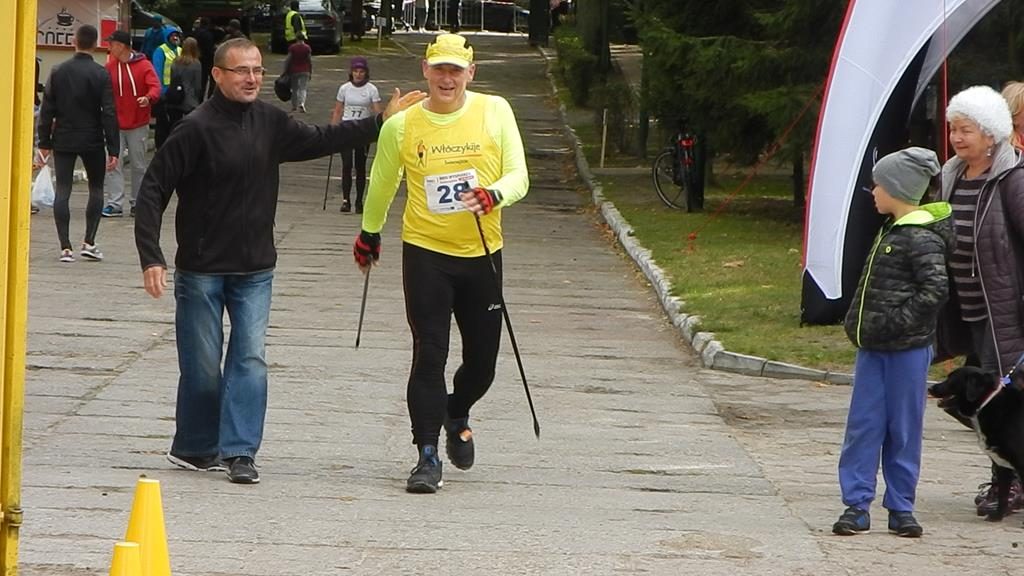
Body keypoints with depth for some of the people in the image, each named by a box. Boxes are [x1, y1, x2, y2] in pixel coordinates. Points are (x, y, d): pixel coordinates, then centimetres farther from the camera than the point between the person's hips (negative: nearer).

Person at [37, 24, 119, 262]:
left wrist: (44, 143, 9)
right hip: (92, 141, -2)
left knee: (62, 191, 2)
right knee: (96, 189, 13)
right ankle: (89, 242, 6)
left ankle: (65, 247, -5)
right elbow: (109, 114, -10)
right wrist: (113, 149, -7)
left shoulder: (59, 72, 0)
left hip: (63, 140, 2)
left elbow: (47, 110, 2)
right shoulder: (101, 75, -8)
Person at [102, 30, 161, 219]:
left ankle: (138, 202, 20)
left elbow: (155, 86, -14)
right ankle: (115, 204, -8)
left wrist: (148, 97, -34)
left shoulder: (143, 66, -5)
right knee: (114, 164, -7)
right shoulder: (109, 67, 3)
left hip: (138, 125, -2)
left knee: (139, 164, 8)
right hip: (115, 124, 2)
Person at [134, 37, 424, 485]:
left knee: (251, 359, -4)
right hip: (201, 270, -4)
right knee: (202, 365, 2)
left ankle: (239, 451, -3)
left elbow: (317, 141, 18)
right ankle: (194, 448, 20)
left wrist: (381, 122, 13)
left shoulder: (270, 123, 3)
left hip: (255, 269, 4)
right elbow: (154, 188, -12)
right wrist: (150, 257, -19)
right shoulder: (197, 128, -14)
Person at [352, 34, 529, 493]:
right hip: (426, 253, -1)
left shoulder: (495, 112, -3)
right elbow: (382, 185, 14)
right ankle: (427, 457, -4)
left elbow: (518, 175, -4)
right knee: (428, 356, -8)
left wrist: (494, 195, -25)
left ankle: (457, 415, 41)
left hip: (482, 253, 1)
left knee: (482, 359, 10)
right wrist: (369, 234, 25)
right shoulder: (401, 126, -2)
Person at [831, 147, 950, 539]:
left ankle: (901, 507, 9)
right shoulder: (890, 231, 14)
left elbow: (936, 289, -22)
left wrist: (897, 323, -21)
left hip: (907, 349, -8)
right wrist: (861, 323, 12)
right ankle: (857, 505, 7)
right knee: (863, 425, 5)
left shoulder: (921, 238, -14)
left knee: (903, 429, 1)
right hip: (873, 348, 8)